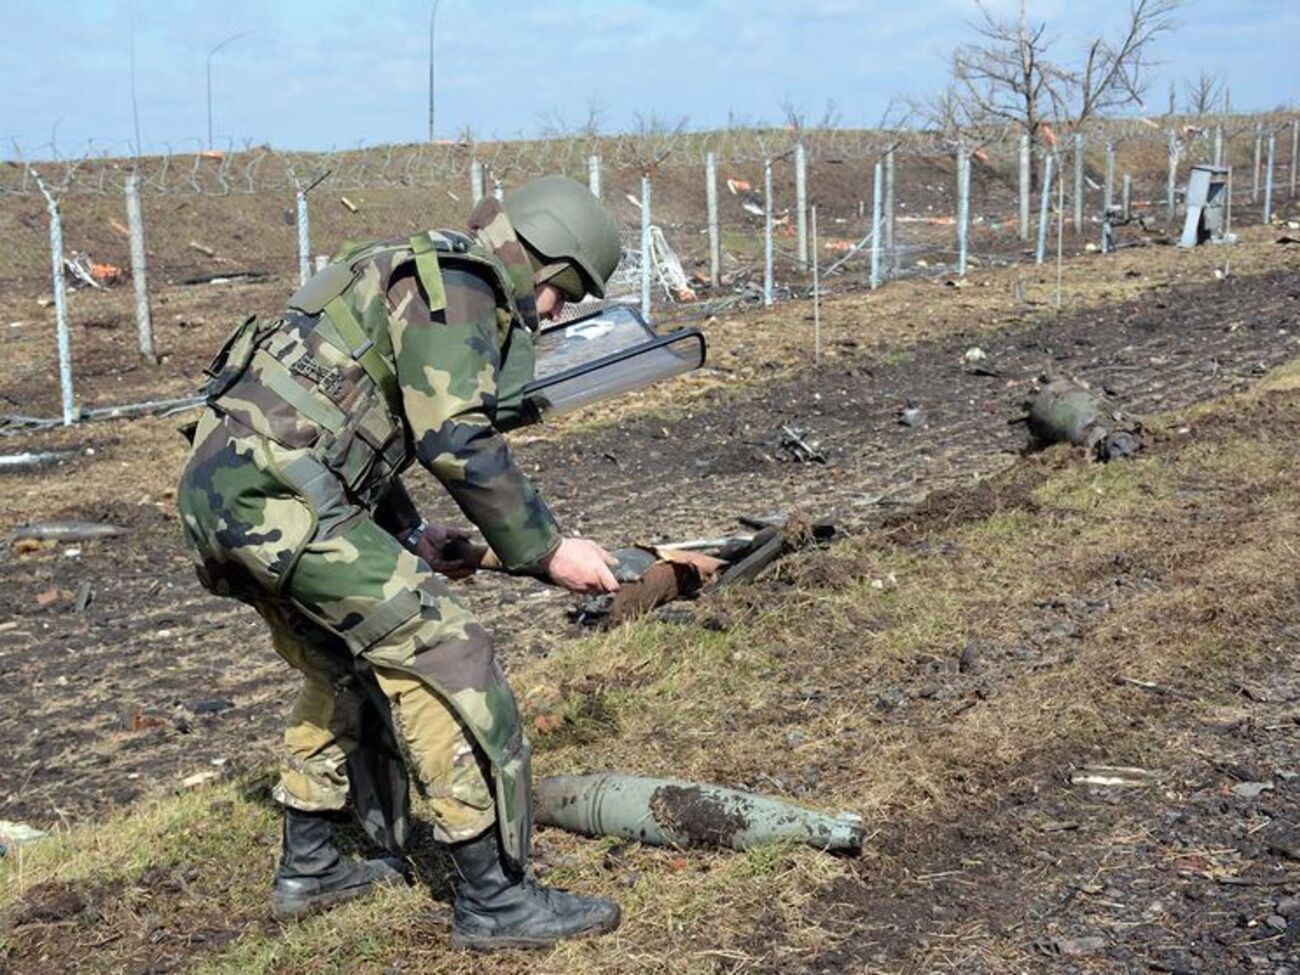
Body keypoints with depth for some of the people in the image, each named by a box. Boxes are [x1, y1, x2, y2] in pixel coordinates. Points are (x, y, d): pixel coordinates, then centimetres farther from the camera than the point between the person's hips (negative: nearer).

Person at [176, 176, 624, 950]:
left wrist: (413, 538, 21)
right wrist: (547, 550, -10)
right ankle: (495, 899, -3)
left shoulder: (424, 278, 25)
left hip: (219, 491, 10)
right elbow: (460, 442, -17)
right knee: (440, 655, -8)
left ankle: (310, 867, 33)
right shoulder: (452, 283, -6)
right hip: (276, 495, -10)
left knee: (346, 667, 24)